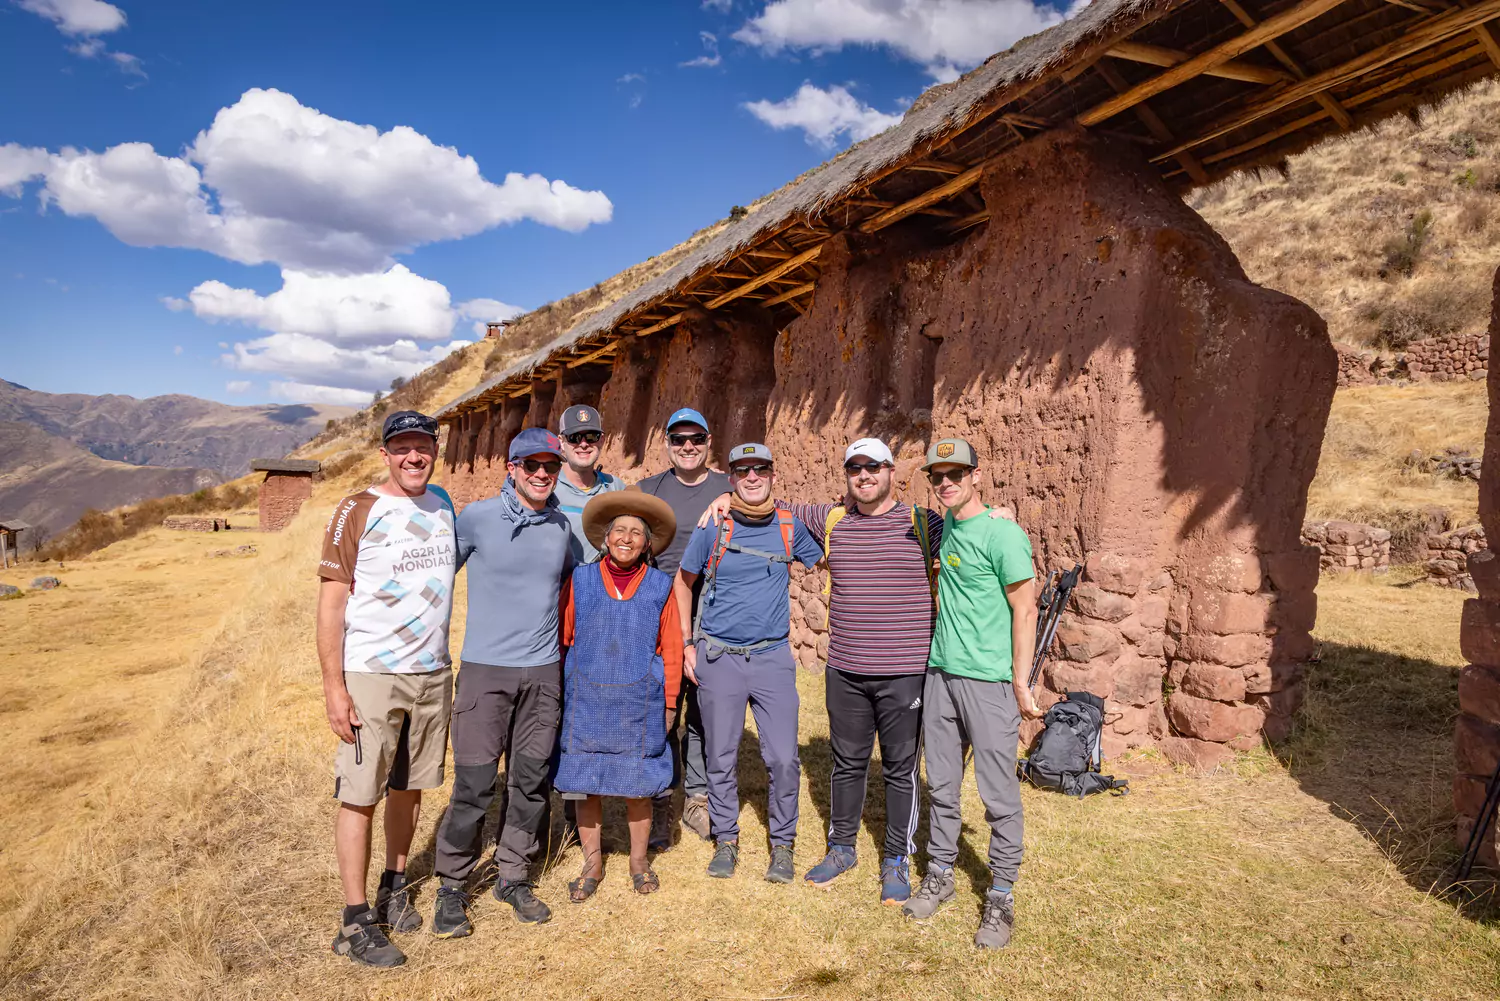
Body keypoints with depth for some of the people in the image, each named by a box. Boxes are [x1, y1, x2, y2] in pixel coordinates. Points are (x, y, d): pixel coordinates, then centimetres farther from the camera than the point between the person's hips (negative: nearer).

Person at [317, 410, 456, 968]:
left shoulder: (443, 505, 8)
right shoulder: (358, 511, -7)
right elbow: (331, 602, -9)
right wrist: (333, 686, -15)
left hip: (433, 672, 5)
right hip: (370, 674, -5)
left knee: (409, 787, 14)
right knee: (360, 795, 1)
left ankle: (394, 889, 32)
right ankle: (356, 923, 12)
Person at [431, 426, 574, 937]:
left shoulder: (562, 526, 7)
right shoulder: (476, 518, -6)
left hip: (544, 672, 4)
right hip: (485, 669, -4)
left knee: (531, 781, 10)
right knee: (474, 785, -2)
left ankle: (513, 877, 28)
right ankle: (452, 887, 17)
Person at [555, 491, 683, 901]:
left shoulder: (659, 586, 0)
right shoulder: (580, 580, 1)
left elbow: (671, 648, 4)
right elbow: (561, 637, 5)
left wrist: (669, 702, 4)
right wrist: (558, 695, 3)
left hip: (639, 703, 0)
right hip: (586, 701, 1)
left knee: (638, 784, 8)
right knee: (584, 784, 7)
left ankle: (638, 861, 29)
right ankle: (592, 863, 27)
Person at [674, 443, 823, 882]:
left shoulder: (791, 526, 1)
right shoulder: (713, 528, -2)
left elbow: (825, 561, 19)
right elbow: (683, 581, 9)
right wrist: (687, 644, 5)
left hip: (773, 657, 1)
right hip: (718, 659, 0)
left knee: (783, 759, -2)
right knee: (721, 758, 8)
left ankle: (782, 842, 19)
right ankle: (726, 839, 28)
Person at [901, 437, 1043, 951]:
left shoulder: (1003, 533, -12)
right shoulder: (944, 526, 10)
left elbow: (1025, 610, -12)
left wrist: (1021, 682, -13)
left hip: (989, 681, -6)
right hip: (940, 674, 7)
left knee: (999, 793, 3)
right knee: (942, 785, 15)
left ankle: (1001, 896, 17)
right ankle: (940, 874, 30)